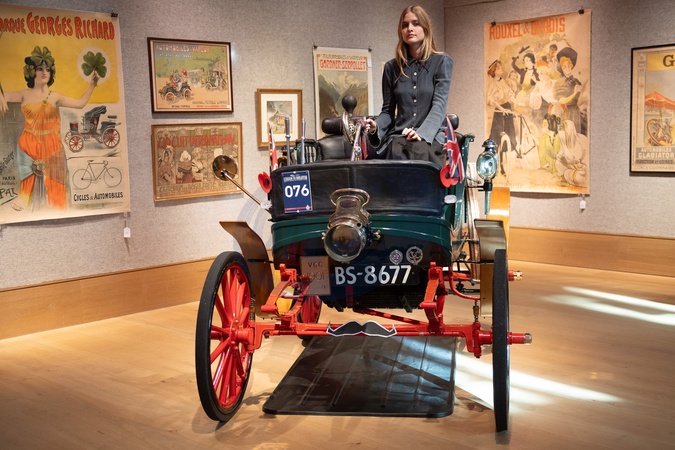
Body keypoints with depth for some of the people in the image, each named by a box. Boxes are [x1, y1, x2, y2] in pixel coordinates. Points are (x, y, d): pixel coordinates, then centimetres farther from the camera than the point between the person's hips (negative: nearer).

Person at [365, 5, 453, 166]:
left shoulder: (442, 62, 6)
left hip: (431, 136, -2)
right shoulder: (392, 67, 14)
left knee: (419, 150, -37)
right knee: (397, 152, -35)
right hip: (399, 136, 2)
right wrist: (375, 126, -8)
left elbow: (439, 105, -7)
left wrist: (421, 133, -25)